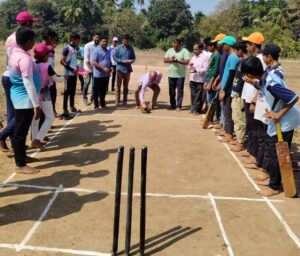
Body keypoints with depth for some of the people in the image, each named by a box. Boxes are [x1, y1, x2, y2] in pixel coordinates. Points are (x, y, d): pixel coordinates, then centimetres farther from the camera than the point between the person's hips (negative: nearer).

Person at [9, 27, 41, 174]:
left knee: (20, 130, 19)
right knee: (21, 132, -2)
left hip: (20, 97, 10)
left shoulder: (15, 53, 10)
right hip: (25, 99, -10)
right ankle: (20, 165, 7)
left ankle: (21, 156, 33)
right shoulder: (24, 58, -21)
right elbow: (28, 83, -24)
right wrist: (36, 105, -23)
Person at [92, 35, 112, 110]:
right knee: (97, 91, 1)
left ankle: (102, 104, 26)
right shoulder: (96, 50, -9)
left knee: (103, 90, 15)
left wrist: (110, 69, 4)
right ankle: (96, 105, 7)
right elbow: (94, 62, -16)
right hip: (98, 75, -7)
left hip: (106, 75, 7)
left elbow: (109, 61, 23)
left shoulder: (107, 51, 15)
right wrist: (103, 68, -23)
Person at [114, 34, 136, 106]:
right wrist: (123, 61, -17)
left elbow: (134, 57, 10)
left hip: (128, 69, 3)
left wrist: (131, 60, -13)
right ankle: (117, 101, 4)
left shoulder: (131, 48, 6)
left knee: (126, 86, 9)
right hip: (120, 69, -3)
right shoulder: (118, 48, -3)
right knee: (118, 85, -1)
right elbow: (115, 58, -5)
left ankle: (125, 101, 15)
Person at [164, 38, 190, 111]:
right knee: (171, 91, 11)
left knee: (180, 91, -2)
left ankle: (178, 106, 3)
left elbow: (187, 62, -14)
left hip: (180, 75, -5)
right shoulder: (169, 51, 11)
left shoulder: (184, 51, -5)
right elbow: (165, 60, 5)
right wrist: (170, 59, -14)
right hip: (171, 75, 5)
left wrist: (178, 61, -25)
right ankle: (172, 105, 22)